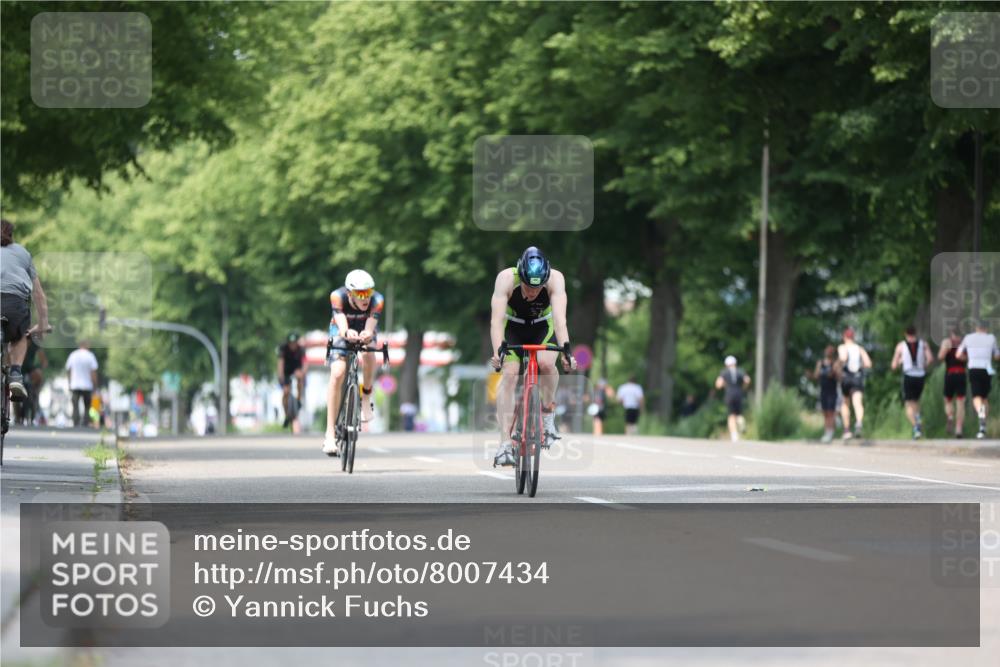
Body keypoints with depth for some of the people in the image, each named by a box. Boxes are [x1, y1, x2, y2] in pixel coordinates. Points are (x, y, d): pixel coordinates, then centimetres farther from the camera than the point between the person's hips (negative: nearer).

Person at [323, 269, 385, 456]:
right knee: (337, 374, -20)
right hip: (342, 331, -1)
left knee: (368, 356, -34)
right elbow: (341, 326, -43)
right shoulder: (337, 297, -34)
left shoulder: (377, 301, -33)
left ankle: (366, 397, -4)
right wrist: (347, 334, -67)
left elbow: (370, 329, -41)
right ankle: (330, 434, -17)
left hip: (365, 330, 1)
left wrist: (367, 335, -65)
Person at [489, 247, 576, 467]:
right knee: (509, 374, -23)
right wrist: (498, 352, -55)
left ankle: (548, 413, -3)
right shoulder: (506, 279, -32)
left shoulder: (555, 279, -31)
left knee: (546, 363, -30)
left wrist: (566, 350, -55)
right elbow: (496, 320, -40)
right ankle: (505, 444, -24)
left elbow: (560, 318, -40)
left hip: (543, 329, 0)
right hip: (513, 330, 0)